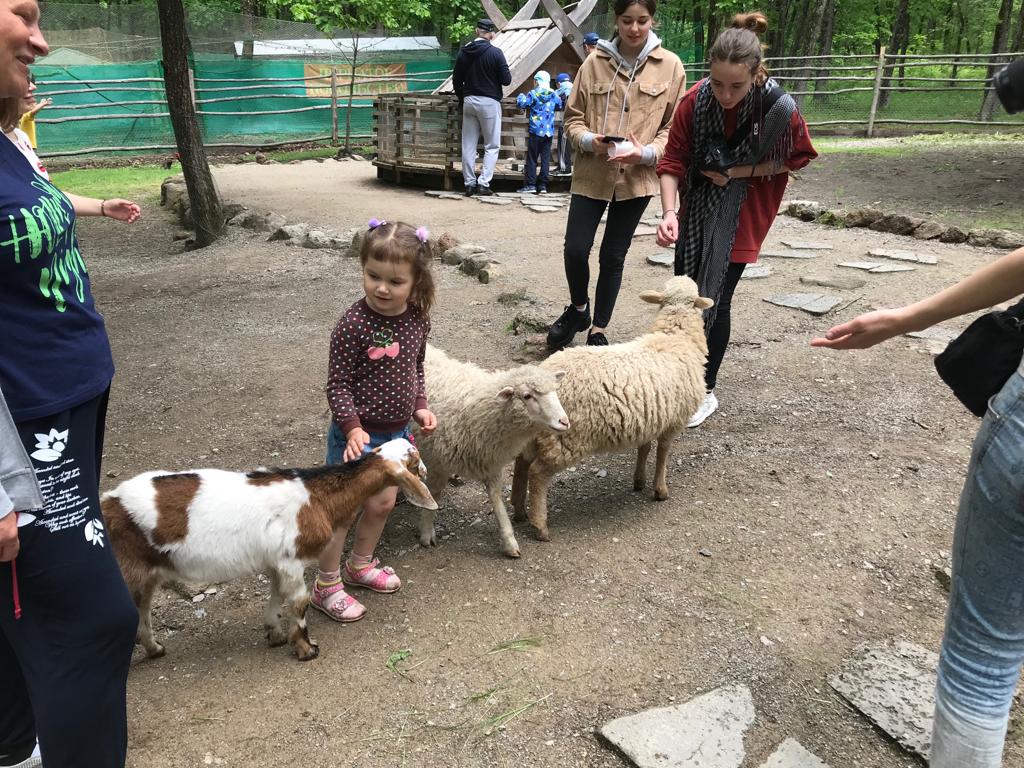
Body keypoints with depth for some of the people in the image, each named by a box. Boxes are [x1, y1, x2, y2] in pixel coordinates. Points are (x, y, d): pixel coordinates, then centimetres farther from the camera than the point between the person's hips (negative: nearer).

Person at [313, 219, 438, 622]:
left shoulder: (417, 318, -4)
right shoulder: (354, 324, -23)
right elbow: (337, 384, -18)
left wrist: (420, 406, 4)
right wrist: (353, 429, -26)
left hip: (396, 432, 7)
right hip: (357, 434, -6)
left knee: (382, 503, 19)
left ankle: (360, 564, 42)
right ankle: (326, 585, 21)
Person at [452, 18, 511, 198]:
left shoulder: (464, 52, 6)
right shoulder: (495, 52, -9)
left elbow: (456, 80, 11)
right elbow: (506, 80, -10)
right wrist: (509, 73, 13)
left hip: (469, 101, 4)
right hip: (489, 102, -4)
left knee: (468, 146, 9)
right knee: (492, 146, 3)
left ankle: (469, 183, 9)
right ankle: (484, 183, -6)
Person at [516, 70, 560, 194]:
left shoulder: (533, 94, -6)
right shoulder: (554, 95, 6)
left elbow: (521, 103, -10)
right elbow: (559, 106, 21)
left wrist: (520, 96, 9)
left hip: (535, 131, -3)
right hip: (549, 131, 3)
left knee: (532, 157, 2)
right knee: (545, 158, 5)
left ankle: (530, 184, -1)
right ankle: (543, 185, 3)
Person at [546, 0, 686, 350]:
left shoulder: (670, 65, -1)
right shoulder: (595, 62, 1)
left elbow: (674, 126, 1)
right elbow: (572, 116, 6)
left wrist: (647, 152, -16)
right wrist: (587, 139, -15)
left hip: (637, 178, 0)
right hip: (591, 174, 0)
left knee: (613, 256, 9)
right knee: (575, 249, -4)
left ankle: (597, 330, 24)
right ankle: (578, 308, 27)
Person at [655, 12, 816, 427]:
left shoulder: (779, 108, -23)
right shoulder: (694, 100, -19)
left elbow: (796, 157, -6)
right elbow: (673, 162, -14)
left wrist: (742, 171, -19)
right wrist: (669, 213, -30)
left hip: (740, 215, -3)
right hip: (696, 209, 3)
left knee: (715, 299, -3)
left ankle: (705, 390, 12)